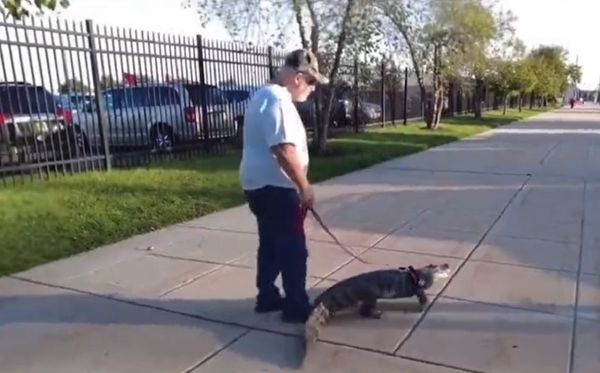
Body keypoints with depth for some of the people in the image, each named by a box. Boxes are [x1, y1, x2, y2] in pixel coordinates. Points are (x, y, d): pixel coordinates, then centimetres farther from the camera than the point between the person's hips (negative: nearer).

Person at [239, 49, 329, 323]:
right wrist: (304, 187, -19)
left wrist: (298, 185, 24)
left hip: (260, 185, 10)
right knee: (293, 250, 0)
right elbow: (284, 150, -28)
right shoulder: (278, 100, -19)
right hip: (275, 187, -10)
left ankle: (267, 297, 30)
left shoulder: (264, 95, 15)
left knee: (271, 245, 19)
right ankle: (297, 307, 11)